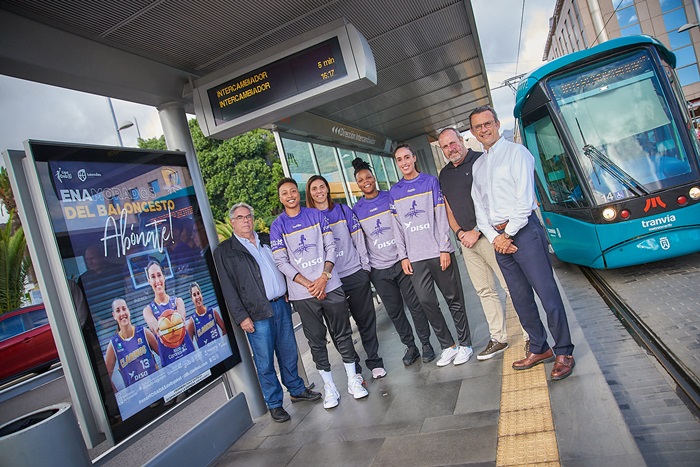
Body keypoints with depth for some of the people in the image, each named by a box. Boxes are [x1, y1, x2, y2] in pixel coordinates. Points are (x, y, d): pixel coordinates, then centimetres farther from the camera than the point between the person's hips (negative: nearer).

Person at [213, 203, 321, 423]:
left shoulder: (267, 239, 14)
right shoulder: (224, 251, -1)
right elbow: (228, 288, -6)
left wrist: (288, 291, 8)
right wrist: (241, 316, -11)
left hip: (282, 305, 5)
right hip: (257, 313, -5)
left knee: (289, 353, 16)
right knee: (265, 362, 3)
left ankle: (297, 390, 33)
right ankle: (274, 404, 19)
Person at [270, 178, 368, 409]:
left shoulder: (316, 215, 7)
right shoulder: (277, 226, 2)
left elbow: (330, 246, 3)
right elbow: (281, 262, -4)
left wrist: (324, 276, -11)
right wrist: (309, 284, -12)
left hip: (330, 285, 1)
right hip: (303, 294, -1)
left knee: (343, 333, 7)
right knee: (316, 339, 8)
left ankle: (353, 379, 22)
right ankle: (329, 386, 21)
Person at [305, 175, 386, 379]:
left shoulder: (343, 211, 5)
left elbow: (358, 240, 6)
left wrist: (365, 266, 2)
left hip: (355, 274, 1)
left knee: (366, 319, 8)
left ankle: (374, 361, 22)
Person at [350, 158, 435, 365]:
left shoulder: (392, 198, 1)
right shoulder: (356, 210, 3)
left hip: (401, 262, -1)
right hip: (378, 270, 2)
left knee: (415, 305, 4)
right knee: (394, 311, 10)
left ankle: (426, 343, 21)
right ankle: (410, 346, 26)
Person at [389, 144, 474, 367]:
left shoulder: (431, 181, 3)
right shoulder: (394, 192, 10)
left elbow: (441, 217, -1)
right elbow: (397, 227, 10)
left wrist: (444, 249, -7)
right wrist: (403, 256, 4)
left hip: (438, 253, -2)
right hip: (415, 258, 2)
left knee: (454, 299, 5)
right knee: (426, 302, 0)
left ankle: (465, 344, 19)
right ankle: (448, 346, 15)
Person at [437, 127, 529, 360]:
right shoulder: (444, 174, 16)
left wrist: (476, 232, -13)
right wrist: (459, 232, 1)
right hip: (466, 242, 6)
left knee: (512, 287, -4)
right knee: (485, 291, 10)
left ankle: (530, 335, 8)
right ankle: (498, 338, 19)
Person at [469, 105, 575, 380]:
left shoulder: (516, 152, -1)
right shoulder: (477, 165, 17)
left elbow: (524, 199, -10)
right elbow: (480, 207, 12)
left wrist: (509, 233, -11)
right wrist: (495, 237, -2)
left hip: (522, 230, -6)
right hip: (498, 237, 6)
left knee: (547, 293, -5)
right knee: (520, 298, 11)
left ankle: (564, 353, 7)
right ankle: (539, 349, 24)